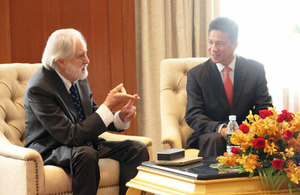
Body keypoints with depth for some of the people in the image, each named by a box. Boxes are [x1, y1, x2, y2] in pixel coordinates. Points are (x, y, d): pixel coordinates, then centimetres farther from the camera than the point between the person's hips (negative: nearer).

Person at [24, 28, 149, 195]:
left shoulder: (79, 78, 0)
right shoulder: (38, 88, -23)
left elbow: (93, 117, 12)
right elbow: (71, 136, -26)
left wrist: (121, 117, -9)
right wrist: (108, 106, -25)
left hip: (85, 143, 8)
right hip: (50, 151, -7)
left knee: (137, 149, -9)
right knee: (86, 154, -38)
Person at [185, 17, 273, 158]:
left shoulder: (255, 69, 3)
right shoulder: (196, 74, 1)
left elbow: (265, 109, 1)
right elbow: (193, 116, -7)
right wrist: (221, 129, -28)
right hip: (209, 135, -1)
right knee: (215, 139, -35)